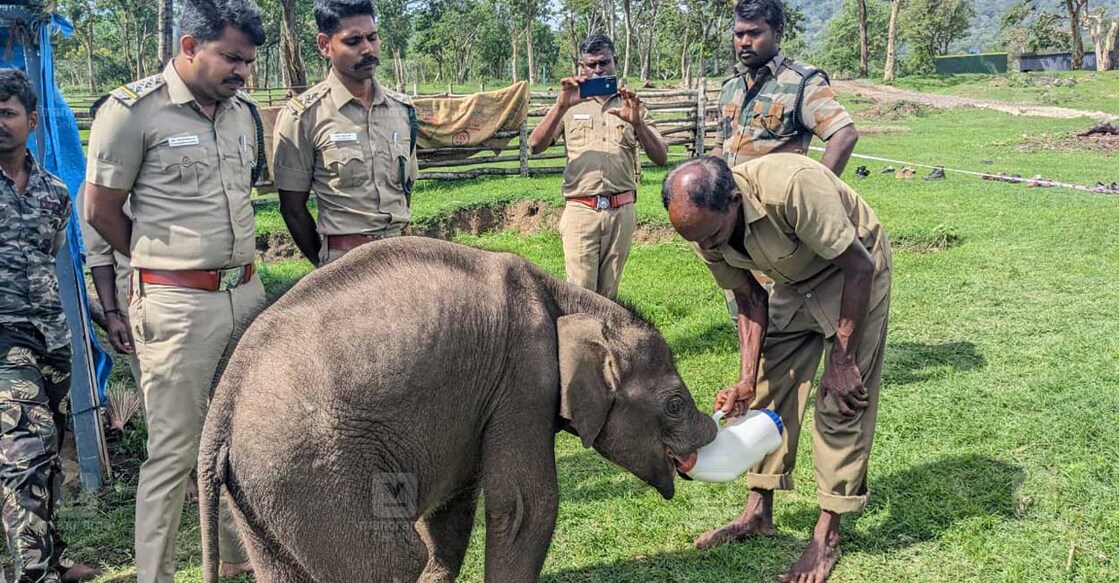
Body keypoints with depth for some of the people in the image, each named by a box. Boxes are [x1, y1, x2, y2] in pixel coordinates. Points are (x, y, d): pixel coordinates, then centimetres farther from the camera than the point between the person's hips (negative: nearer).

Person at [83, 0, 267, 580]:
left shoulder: (244, 112, 9)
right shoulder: (132, 111, -10)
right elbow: (100, 210, -4)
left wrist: (227, 258, 13)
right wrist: (167, 263, 5)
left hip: (247, 293, 6)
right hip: (177, 307, -6)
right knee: (175, 449, 0)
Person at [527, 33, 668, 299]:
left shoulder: (631, 106, 13)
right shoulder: (571, 105, 11)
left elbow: (661, 158, 3)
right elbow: (535, 146, -3)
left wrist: (636, 122, -14)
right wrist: (561, 106, -16)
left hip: (622, 211, 2)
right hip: (580, 210, -2)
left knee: (608, 294, 8)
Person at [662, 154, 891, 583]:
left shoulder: (791, 187, -39)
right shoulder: (706, 229, -17)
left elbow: (859, 266, -28)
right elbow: (751, 301, -4)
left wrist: (842, 359, -22)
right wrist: (746, 379, -14)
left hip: (852, 270, -6)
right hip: (794, 281, 6)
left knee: (842, 400, -8)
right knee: (771, 386, 4)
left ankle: (828, 534, 2)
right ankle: (758, 513, 17)